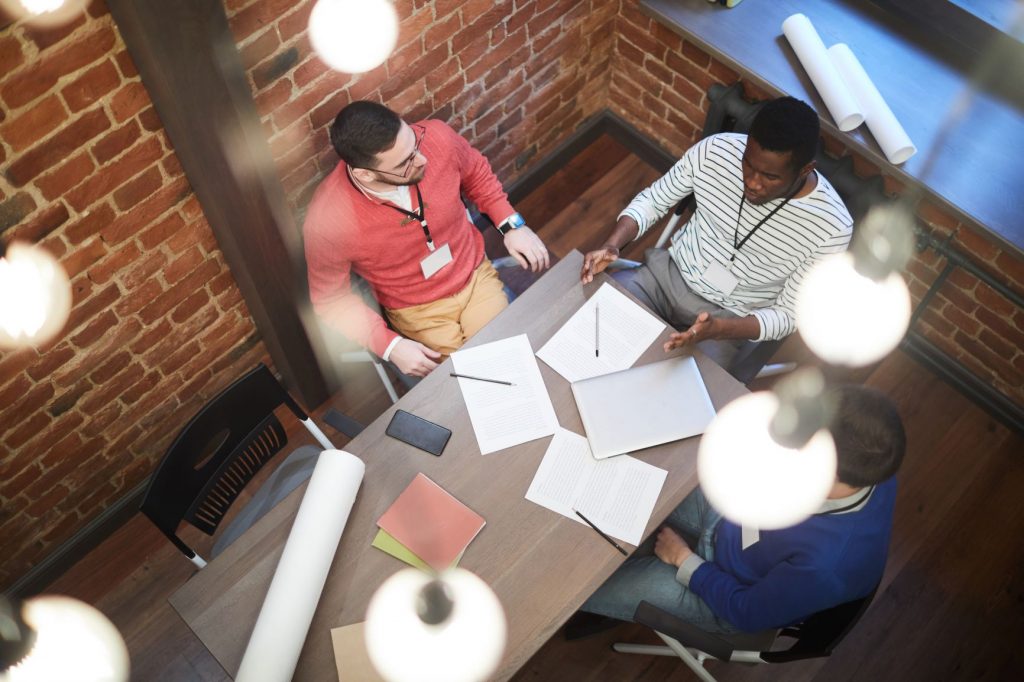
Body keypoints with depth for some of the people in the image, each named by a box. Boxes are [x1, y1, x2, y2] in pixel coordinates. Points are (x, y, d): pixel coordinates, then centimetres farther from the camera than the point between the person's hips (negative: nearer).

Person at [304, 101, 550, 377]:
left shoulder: (437, 138, -22)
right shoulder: (327, 222, -30)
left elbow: (477, 174, 3)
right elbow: (332, 300, -12)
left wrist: (512, 225, -5)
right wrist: (389, 345, -21)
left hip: (477, 276, 3)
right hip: (418, 311, -2)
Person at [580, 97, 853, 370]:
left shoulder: (832, 227, -23)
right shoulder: (715, 151, -16)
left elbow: (789, 314, -14)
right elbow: (653, 200, 0)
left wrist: (719, 328, -32)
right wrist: (611, 245, -19)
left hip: (729, 317, -3)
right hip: (667, 274, 3)